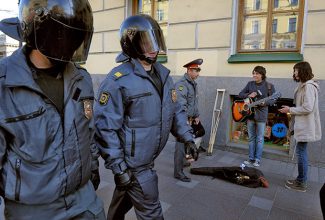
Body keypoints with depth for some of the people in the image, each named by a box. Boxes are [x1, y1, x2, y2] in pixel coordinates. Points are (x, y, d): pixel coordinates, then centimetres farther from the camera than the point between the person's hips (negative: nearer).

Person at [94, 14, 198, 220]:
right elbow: (105, 127, -22)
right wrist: (118, 167, -21)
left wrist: (187, 137, 6)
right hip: (133, 163, -7)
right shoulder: (118, 80, -21)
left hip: (148, 159, 7)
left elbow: (175, 110, 12)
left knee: (124, 199, 28)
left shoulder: (163, 74, 5)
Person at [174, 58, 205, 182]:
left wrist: (196, 116, 15)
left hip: (191, 119, 10)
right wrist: (187, 120, -21)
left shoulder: (193, 84, 12)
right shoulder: (181, 84, -19)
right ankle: (178, 172, 8)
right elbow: (181, 105, -25)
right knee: (181, 145, -4)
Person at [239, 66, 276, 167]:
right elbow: (240, 94, 9)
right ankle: (251, 158, 20)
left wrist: (265, 102, -21)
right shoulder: (250, 84, 6)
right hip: (250, 113, 4)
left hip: (261, 115, -4)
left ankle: (257, 160, 14)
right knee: (251, 138, 11)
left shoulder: (269, 85, -5)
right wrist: (248, 95, -10)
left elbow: (274, 99, -3)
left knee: (259, 138, 3)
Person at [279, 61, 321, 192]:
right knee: (301, 151, 15)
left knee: (301, 152, -4)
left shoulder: (308, 86, -16)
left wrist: (290, 110, -13)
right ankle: (301, 179, 27)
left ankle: (301, 184, 7)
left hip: (305, 126, -10)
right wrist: (291, 109, 9)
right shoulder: (303, 86, 15)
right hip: (301, 125, 10)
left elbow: (307, 108, -22)